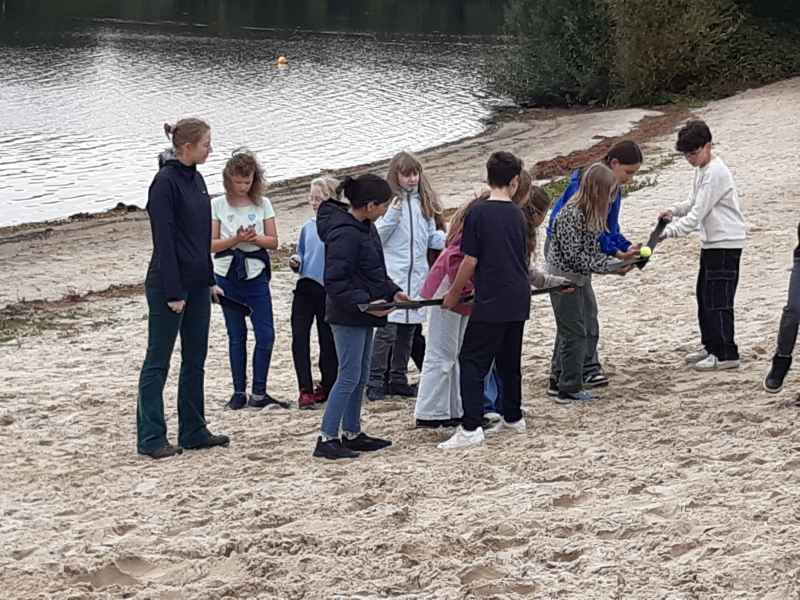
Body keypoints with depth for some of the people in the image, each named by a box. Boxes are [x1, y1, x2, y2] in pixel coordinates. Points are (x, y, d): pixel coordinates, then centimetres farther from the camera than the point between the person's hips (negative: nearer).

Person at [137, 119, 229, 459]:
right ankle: (150, 439, 3)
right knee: (158, 361, -1)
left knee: (195, 359, 13)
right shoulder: (165, 182, -16)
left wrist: (209, 280, 15)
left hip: (197, 286, 9)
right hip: (168, 286, -9)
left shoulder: (195, 178, 10)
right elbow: (164, 240, -18)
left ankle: (193, 431, 21)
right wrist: (172, 293, -19)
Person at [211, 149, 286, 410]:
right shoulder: (218, 205, 0)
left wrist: (255, 238, -16)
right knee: (236, 336, 5)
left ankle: (259, 393, 3)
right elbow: (212, 244, -2)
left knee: (266, 335, -6)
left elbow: (273, 241, 3)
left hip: (256, 276, 1)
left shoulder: (262, 204, 3)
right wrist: (236, 239, -18)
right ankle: (239, 392, 13)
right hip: (228, 276, -1)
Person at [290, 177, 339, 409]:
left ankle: (328, 385, 23)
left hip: (330, 291, -5)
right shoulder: (308, 227, 10)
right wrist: (296, 262, 1)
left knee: (328, 340, 7)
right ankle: (305, 389, -3)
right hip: (305, 287, 5)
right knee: (299, 337, -5)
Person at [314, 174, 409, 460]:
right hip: (348, 316, -10)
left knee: (360, 377, 15)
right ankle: (327, 438, -3)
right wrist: (366, 303, -25)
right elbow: (335, 281, -24)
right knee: (349, 377, -7)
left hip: (363, 315, 10)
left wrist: (392, 291, 9)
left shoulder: (366, 227, 9)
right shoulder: (345, 233, -22)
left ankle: (352, 433, 25)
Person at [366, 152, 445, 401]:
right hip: (391, 274, -6)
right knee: (387, 329, -10)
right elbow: (377, 236, -9)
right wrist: (392, 214, -21)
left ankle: (398, 379, 22)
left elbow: (432, 237, 16)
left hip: (417, 275, 6)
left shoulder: (424, 201, 12)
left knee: (408, 329, 12)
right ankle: (375, 381, -3)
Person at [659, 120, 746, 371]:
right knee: (704, 295, 16)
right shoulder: (702, 169, 12)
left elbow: (698, 213, -22)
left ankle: (726, 354, -6)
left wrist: (669, 232, -24)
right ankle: (710, 345, 26)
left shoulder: (715, 173, -20)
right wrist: (674, 211, 1)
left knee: (718, 300, -9)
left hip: (725, 243, -10)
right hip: (711, 242, 10)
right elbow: (694, 203, 20)